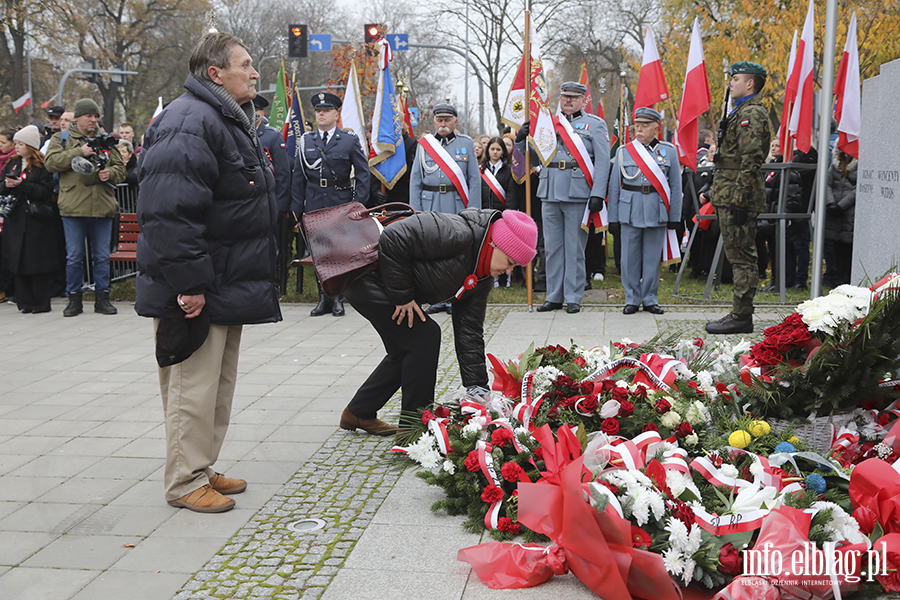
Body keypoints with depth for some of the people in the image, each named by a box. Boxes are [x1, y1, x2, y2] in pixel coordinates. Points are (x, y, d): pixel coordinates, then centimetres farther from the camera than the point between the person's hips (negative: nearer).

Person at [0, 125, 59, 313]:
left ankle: (41, 303, 4)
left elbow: (46, 190, -13)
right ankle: (25, 302, 12)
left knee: (37, 261, -3)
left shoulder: (43, 166, -3)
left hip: (36, 219, -6)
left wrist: (21, 185, -18)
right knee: (19, 260, 5)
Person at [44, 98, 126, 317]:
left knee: (102, 256, 6)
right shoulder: (61, 139, 7)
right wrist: (78, 153, -15)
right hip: (74, 208, -2)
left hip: (102, 208, 2)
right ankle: (74, 299, 13)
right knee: (74, 257, 3)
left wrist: (110, 173, -8)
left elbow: (121, 168, 15)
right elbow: (51, 162, -7)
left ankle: (102, 297, 15)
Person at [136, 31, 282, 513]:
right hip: (196, 292, -11)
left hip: (226, 286, 11)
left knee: (218, 382, 16)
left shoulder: (231, 121, 18)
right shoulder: (190, 124, -18)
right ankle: (186, 483, 9)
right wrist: (189, 284, -27)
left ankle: (202, 469, 28)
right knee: (193, 383, -3)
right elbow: (170, 211, -26)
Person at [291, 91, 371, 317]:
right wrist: (297, 208, 4)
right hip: (314, 206, 2)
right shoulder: (306, 141, 9)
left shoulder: (350, 141, 2)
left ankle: (337, 298, 12)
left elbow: (362, 174, 1)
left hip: (341, 206, -2)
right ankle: (323, 298, 14)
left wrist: (359, 205, -7)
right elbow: (299, 177, 10)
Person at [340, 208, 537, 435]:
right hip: (365, 277, -10)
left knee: (404, 351, 12)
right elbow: (393, 238, -32)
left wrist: (478, 387, -1)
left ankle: (358, 414, 29)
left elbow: (469, 331, 4)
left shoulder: (484, 277, 2)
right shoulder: (456, 234, -29)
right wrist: (402, 296, -24)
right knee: (424, 336, -14)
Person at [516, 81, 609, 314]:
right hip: (550, 193, 4)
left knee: (575, 248, 0)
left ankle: (573, 298, 8)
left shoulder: (595, 124, 5)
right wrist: (522, 138, -1)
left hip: (578, 195, -4)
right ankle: (554, 297, 16)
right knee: (552, 247, 8)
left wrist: (597, 194, -13)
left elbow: (602, 162, -3)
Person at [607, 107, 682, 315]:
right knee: (630, 257, 3)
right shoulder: (624, 151, 5)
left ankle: (650, 300, 16)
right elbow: (614, 186, 6)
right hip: (630, 211, 0)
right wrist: (613, 218, 2)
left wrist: (674, 217, 2)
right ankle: (632, 299, 14)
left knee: (653, 257, 5)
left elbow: (675, 186, 7)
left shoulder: (669, 151, 6)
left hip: (657, 212, 0)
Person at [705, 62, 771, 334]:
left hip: (737, 197, -11)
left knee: (742, 258, -7)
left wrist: (739, 200, -23)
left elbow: (750, 162, -20)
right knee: (740, 257, 13)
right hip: (731, 197, 11)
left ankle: (742, 317, -3)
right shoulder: (743, 112, 21)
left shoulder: (751, 114, -13)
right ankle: (740, 313, 18)